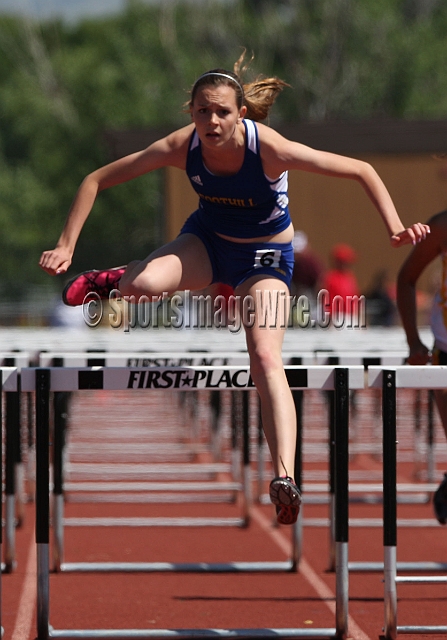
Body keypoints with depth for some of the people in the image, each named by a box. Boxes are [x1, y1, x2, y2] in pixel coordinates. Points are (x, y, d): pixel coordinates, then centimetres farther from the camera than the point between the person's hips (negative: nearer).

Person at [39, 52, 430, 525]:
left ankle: (284, 477, -29)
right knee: (146, 283, -31)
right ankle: (110, 281, 7)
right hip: (207, 240, 2)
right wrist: (66, 247, -19)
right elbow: (96, 181, -14)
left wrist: (395, 229, -33)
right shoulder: (182, 147, -23)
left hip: (265, 256, -2)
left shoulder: (271, 148, -31)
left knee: (266, 360, -23)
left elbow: (361, 171, -24)